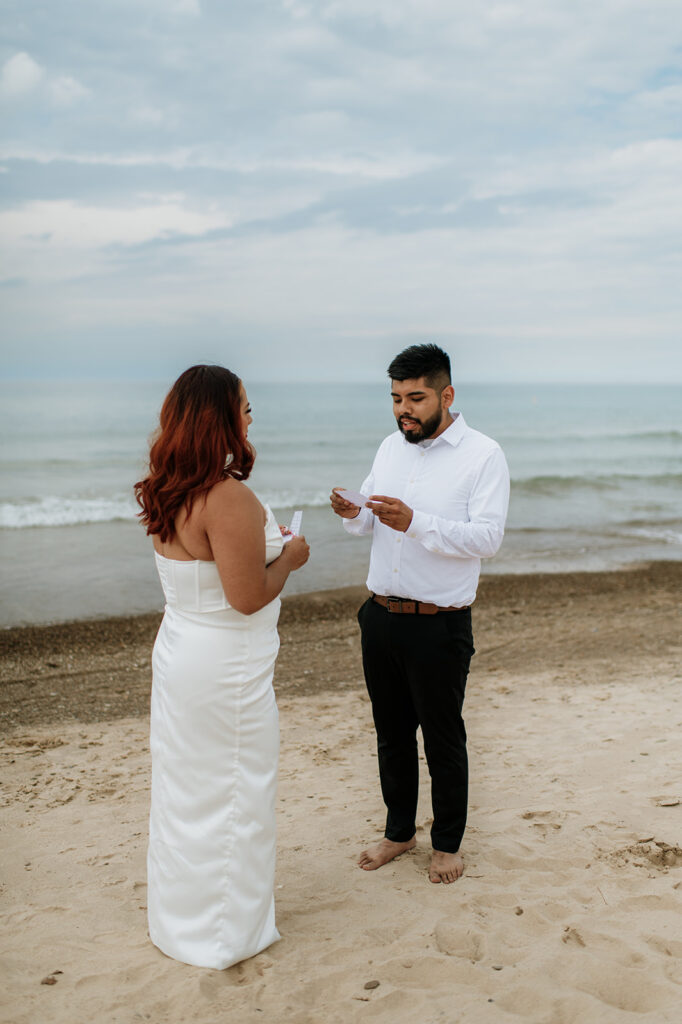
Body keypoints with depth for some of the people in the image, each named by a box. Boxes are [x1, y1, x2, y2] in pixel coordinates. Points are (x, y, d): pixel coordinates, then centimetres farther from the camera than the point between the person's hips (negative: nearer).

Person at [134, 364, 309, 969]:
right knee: (233, 793, 9)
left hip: (177, 649, 9)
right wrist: (289, 556, -8)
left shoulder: (168, 491, 2)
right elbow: (249, 597, -25)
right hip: (227, 668, -8)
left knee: (183, 787, 21)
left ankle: (178, 918, 39)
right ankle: (229, 930, 26)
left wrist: (260, 536, 14)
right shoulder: (229, 498, -26)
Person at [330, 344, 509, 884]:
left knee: (443, 738, 9)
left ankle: (448, 842, 29)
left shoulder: (483, 455, -9)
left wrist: (415, 523, -29)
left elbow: (487, 537, -18)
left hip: (439, 624, -5)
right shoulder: (391, 448, 9)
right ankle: (399, 830, 36)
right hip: (381, 615, 5)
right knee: (392, 732, 17)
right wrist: (354, 514, -9)